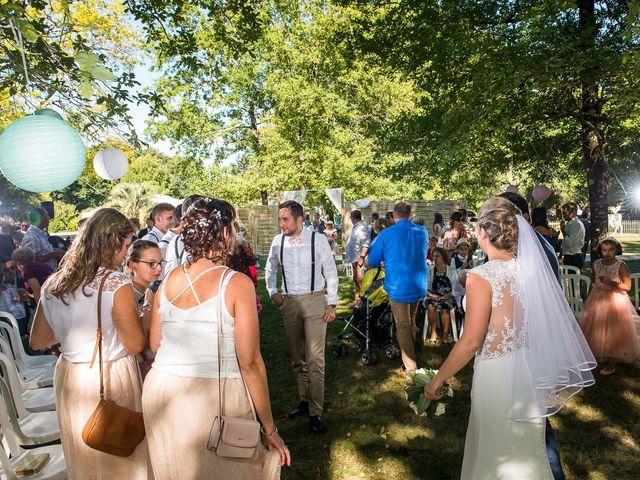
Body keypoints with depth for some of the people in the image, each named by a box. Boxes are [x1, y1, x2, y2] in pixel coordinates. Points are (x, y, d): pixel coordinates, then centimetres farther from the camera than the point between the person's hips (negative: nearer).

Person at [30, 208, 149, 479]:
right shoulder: (116, 284, -20)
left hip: (68, 380, 6)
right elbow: (136, 345, -15)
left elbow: (37, 342, 8)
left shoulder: (52, 284, -2)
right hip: (110, 380, -6)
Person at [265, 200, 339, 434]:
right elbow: (270, 270, 15)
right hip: (288, 302, 4)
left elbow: (331, 273, -4)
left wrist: (332, 304, -6)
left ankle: (315, 412, 7)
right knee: (296, 357, 14)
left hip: (314, 301, -4)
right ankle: (304, 400, 31)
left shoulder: (318, 240, -11)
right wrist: (272, 292, 3)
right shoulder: (277, 241, -1)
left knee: (315, 358, -4)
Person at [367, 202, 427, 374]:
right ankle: (411, 357, 38)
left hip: (398, 287, -5)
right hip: (419, 287, 5)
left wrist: (385, 262, 19)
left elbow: (372, 261, -2)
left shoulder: (386, 234, -12)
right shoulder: (422, 232, 1)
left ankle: (411, 368, 6)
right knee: (411, 323, 22)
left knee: (403, 327, 4)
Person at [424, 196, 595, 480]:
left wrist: (437, 380, -11)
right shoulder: (529, 267, -3)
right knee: (527, 448, 26)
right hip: (532, 369, 6)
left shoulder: (481, 276, -20)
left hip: (497, 373, -6)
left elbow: (471, 341, -20)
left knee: (497, 451, 16)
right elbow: (545, 322, 5)